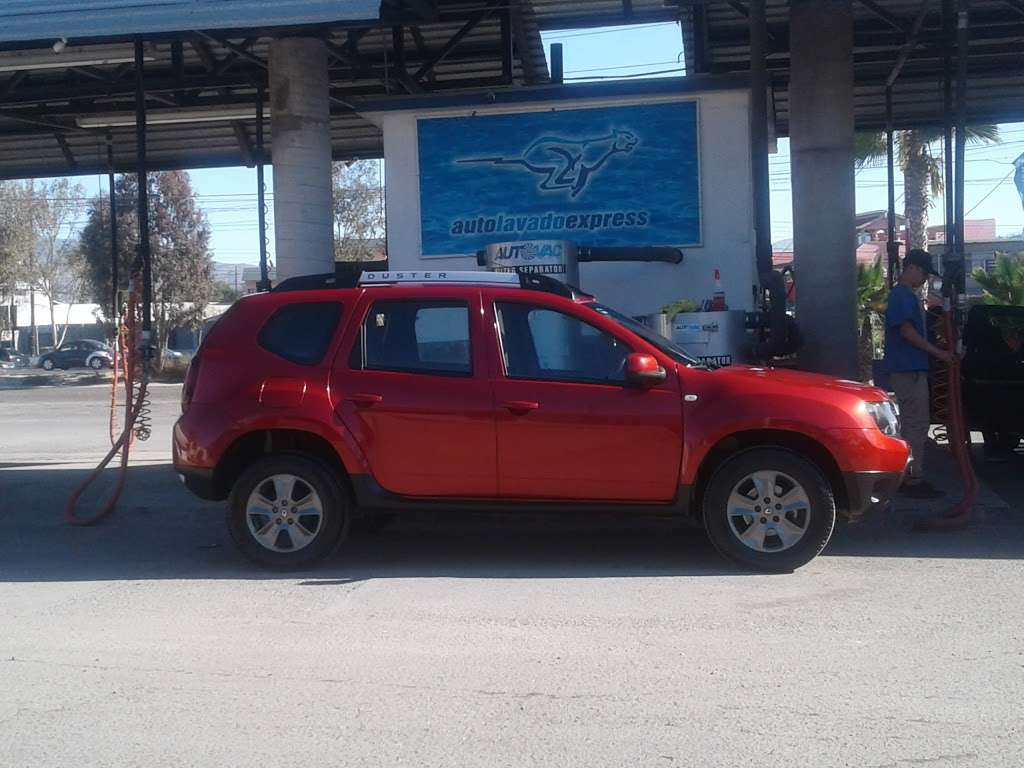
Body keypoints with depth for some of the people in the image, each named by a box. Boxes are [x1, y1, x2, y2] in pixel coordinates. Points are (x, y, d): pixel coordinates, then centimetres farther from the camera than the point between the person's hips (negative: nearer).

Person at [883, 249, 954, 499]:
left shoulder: (910, 295, 20)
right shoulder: (901, 295, -12)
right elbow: (906, 331, -18)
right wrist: (938, 352, -15)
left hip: (914, 369, 10)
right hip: (908, 370, -10)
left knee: (916, 424, 12)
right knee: (915, 425, -9)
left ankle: (911, 477, 16)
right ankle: (913, 479, -6)